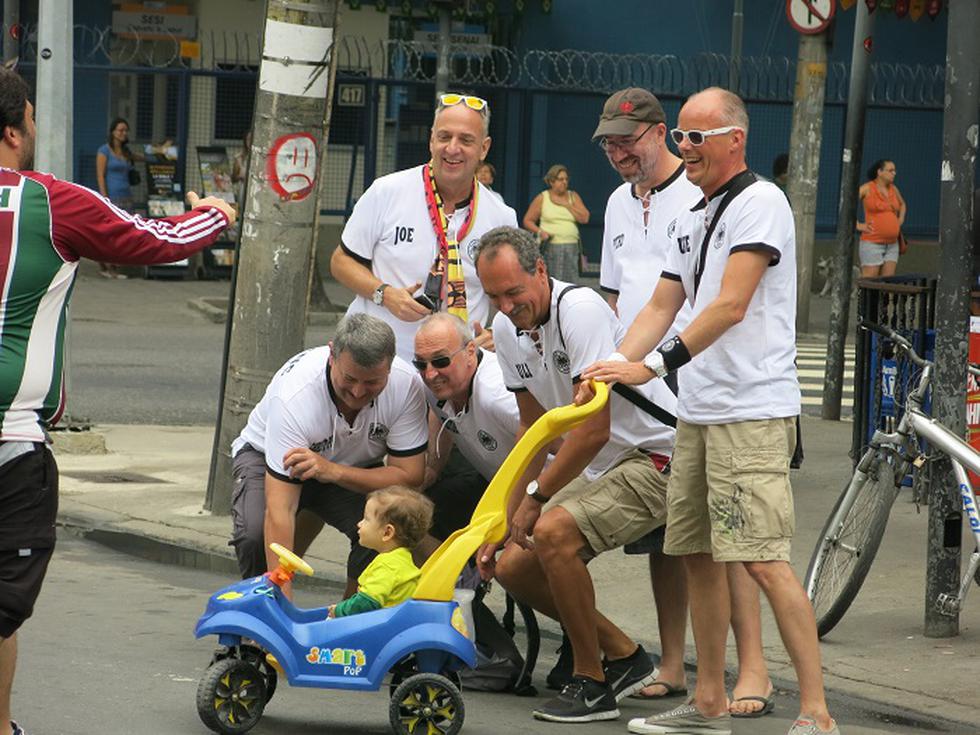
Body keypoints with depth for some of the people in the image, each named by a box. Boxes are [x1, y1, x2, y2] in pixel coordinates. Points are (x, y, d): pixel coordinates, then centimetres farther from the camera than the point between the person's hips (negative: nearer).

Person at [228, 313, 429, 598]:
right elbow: (279, 510, -40)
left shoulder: (406, 385, -29)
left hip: (355, 468, 2)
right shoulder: (293, 396, -38)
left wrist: (332, 471, -40)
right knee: (255, 533, -33)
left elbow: (409, 475, -23)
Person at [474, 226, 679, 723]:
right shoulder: (507, 329, 3)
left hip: (655, 457, -9)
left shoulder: (579, 309, -24)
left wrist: (536, 496, -14)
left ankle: (592, 684, -14)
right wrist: (505, 522, 10)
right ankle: (625, 658, 18)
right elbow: (535, 429, 14)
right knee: (513, 567, 2)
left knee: (553, 532, -29)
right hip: (596, 467, 9)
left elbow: (593, 430, -25)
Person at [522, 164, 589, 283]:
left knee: (570, 282, -5)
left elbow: (584, 219, 2)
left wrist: (566, 204, -2)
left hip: (571, 248, 2)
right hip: (549, 247, -2)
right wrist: (540, 231, -9)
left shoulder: (573, 197, 13)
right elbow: (528, 221, 9)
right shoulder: (542, 198, 6)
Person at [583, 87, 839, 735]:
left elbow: (731, 305, -18)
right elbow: (662, 307, 18)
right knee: (698, 554, 12)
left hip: (752, 413, -9)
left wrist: (657, 364, -19)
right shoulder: (694, 218, 19)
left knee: (764, 558, -15)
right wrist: (613, 367, 3)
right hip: (697, 412, 9)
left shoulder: (760, 203, -9)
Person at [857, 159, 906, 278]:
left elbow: (902, 204, 31)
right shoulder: (867, 188, -8)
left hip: (891, 245, 6)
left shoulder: (893, 189, 10)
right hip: (872, 243, -6)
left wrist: (900, 222, 16)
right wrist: (857, 225, -14)